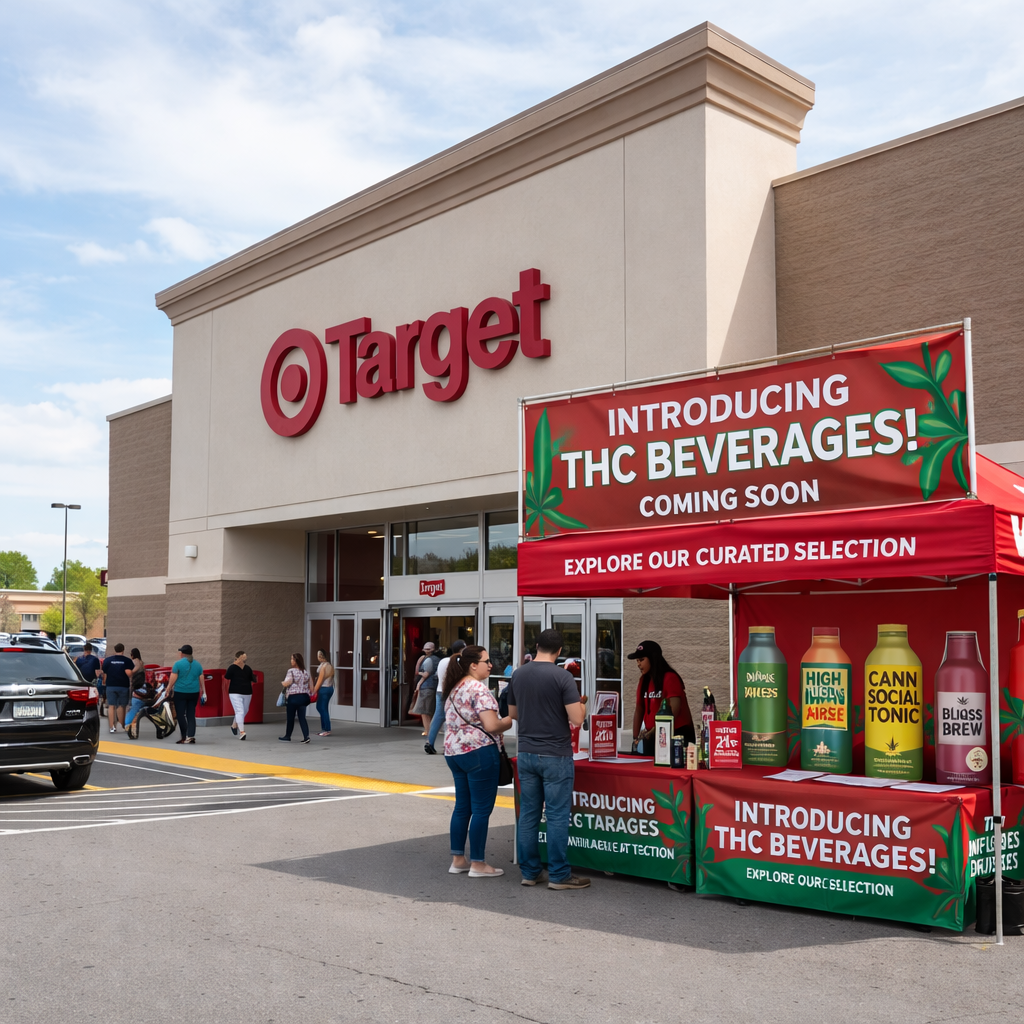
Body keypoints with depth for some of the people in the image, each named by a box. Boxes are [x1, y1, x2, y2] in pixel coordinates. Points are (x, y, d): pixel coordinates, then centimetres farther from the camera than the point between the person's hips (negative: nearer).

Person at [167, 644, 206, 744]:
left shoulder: (178, 663, -6)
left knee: (180, 715, 2)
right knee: (191, 715, 9)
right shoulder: (197, 664, 8)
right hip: (194, 693, 4)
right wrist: (204, 693, 15)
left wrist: (168, 690, 2)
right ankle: (191, 735, 0)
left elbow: (173, 679, -8)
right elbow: (202, 679, 10)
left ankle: (184, 737, -1)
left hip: (180, 692, -4)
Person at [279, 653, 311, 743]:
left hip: (293, 697, -5)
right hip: (304, 697, 5)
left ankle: (287, 737, 20)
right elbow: (308, 686, 11)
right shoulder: (306, 672, 8)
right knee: (302, 718, 5)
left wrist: (282, 683, 0)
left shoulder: (291, 671, -11)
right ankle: (306, 736, -8)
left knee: (290, 718, 8)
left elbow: (287, 683, -20)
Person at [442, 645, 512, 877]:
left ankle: (458, 860, 20)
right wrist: (512, 720, -5)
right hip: (478, 752, -9)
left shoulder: (454, 689, 13)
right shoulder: (479, 689, -15)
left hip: (454, 751, 9)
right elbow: (491, 726, -21)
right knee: (481, 809, -1)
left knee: (462, 806, 15)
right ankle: (478, 864, 5)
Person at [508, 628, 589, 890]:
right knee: (557, 816, 1)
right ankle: (558, 875, 6)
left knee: (528, 814, 11)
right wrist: (582, 705, 5)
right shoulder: (562, 677, -13)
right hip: (555, 755, -5)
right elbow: (577, 719, -16)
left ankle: (529, 872, 17)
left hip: (526, 753, 5)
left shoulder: (518, 675, 4)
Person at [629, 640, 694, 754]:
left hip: (676, 733, -6)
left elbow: (674, 710, -21)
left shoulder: (670, 678, -12)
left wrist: (654, 730, -31)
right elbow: (639, 710, 12)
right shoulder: (644, 681, 9)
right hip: (651, 736, 6)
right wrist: (635, 738, 5)